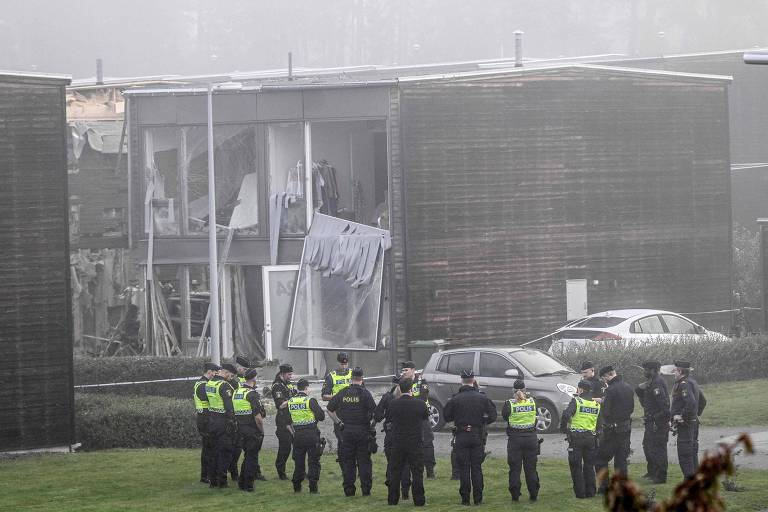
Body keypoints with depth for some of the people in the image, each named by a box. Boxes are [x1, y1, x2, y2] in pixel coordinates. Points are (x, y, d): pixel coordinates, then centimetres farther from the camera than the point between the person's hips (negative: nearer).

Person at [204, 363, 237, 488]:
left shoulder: (208, 384, 9)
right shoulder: (224, 386, -18)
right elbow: (229, 406, -21)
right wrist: (232, 422, -19)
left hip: (211, 420, 8)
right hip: (223, 421, -8)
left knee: (215, 451, 15)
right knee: (225, 451, -1)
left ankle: (213, 480, 19)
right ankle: (221, 481, -1)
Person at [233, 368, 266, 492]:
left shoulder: (236, 392, 9)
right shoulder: (251, 394, -16)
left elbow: (234, 412, 13)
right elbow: (257, 417, -20)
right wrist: (261, 430, -8)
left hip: (241, 429, 8)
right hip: (253, 429, -8)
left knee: (248, 456, 19)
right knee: (251, 457, 0)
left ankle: (242, 483, 22)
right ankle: (248, 486, 2)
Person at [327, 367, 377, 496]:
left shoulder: (342, 393, 3)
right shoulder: (365, 393, -8)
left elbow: (330, 409, 8)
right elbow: (374, 411, -13)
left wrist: (338, 422, 14)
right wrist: (372, 424, 1)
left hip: (346, 431, 2)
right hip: (362, 431, -2)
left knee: (347, 461, 8)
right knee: (364, 461, 3)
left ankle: (349, 489, 7)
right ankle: (366, 489, 1)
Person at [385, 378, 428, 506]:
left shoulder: (393, 404, -6)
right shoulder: (419, 404, -9)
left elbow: (387, 420, 6)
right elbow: (426, 417, 8)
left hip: (397, 443, 1)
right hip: (416, 443, -1)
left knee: (394, 472, 11)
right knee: (417, 472, 5)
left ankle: (392, 499, 13)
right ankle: (419, 500, 6)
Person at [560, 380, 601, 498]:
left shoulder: (576, 401, -10)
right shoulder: (597, 404, 7)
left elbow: (566, 414, -20)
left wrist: (563, 428, -8)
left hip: (576, 437, -5)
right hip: (591, 437, 5)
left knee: (576, 466, 3)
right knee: (589, 465, 15)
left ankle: (580, 492, 2)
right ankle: (590, 492, 16)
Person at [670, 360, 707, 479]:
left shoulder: (684, 384, -17)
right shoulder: (693, 382, 15)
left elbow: (691, 403, -30)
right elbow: (703, 401, 25)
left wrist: (681, 416, -21)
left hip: (684, 424, -10)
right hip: (694, 422, 10)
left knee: (684, 453, -8)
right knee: (692, 452, 14)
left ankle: (689, 477, -10)